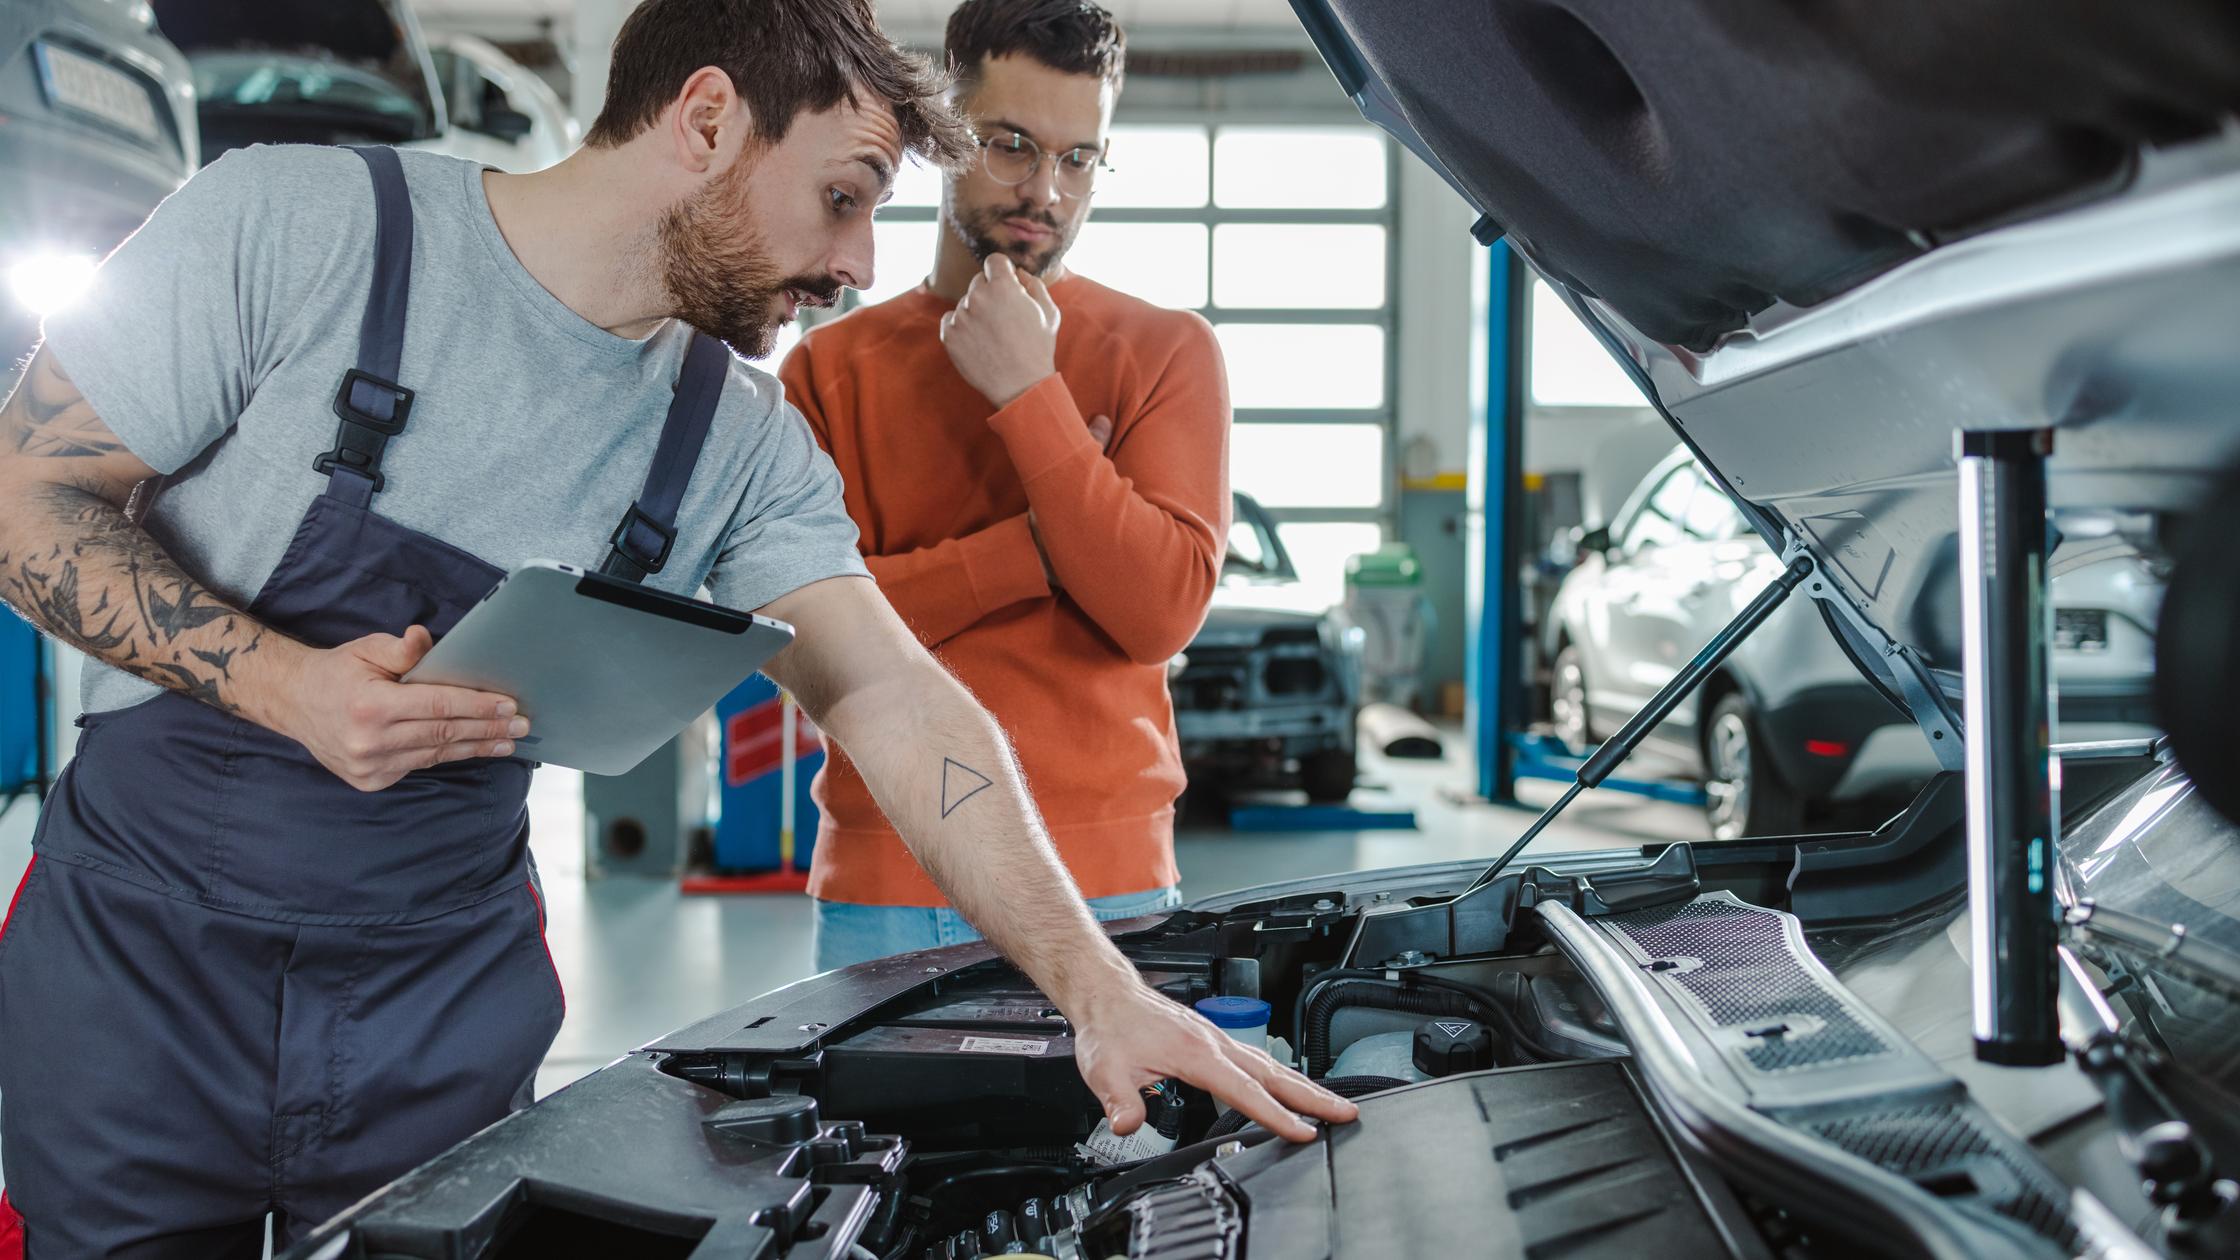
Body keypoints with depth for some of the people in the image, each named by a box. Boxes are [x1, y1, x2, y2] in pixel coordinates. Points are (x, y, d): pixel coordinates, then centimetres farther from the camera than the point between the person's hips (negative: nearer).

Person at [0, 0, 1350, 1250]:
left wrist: (1102, 991, -18)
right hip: (139, 947, -2)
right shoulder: (297, 225, -14)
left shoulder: (744, 444, -4)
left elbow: (902, 708, -10)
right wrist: (284, 683, -25)